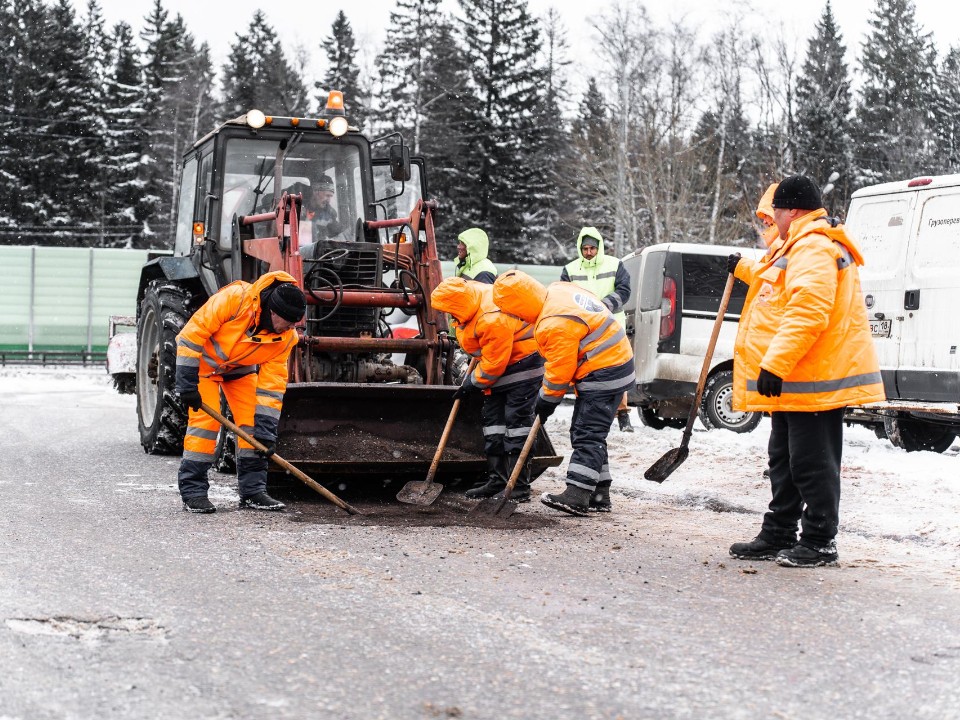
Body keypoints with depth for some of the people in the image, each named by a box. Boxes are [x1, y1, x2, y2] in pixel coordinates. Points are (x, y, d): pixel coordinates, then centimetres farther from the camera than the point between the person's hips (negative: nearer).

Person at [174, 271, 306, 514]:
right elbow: (192, 334, -30)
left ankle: (253, 489, 4)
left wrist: (265, 430, -20)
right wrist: (187, 383, -29)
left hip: (241, 368, 4)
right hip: (204, 360, -4)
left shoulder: (286, 336, -21)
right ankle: (193, 491, -9)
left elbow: (272, 384, -17)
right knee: (205, 418, -15)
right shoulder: (234, 298, -36)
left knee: (252, 420, -6)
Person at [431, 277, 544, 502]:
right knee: (493, 417, 9)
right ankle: (497, 481, 14)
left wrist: (474, 383, -12)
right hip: (500, 360, 10)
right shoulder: (470, 291, -8)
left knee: (516, 418, -12)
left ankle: (520, 487, -12)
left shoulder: (493, 321, -35)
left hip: (523, 359, -10)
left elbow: (493, 364, -26)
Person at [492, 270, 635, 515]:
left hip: (602, 374, -10)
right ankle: (598, 495, 15)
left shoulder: (555, 324, -26)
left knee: (586, 435, -12)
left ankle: (577, 495, -16)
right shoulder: (558, 290, 4)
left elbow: (560, 370, -19)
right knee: (588, 435, 13)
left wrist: (546, 400, -4)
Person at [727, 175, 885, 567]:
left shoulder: (814, 249, -18)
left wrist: (775, 364, -31)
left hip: (815, 378, -12)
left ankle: (819, 542, 2)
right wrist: (746, 269, 52)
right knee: (785, 459, 17)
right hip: (793, 379, 12)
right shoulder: (798, 248, 19)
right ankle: (779, 535, 25)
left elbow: (807, 313, -30)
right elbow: (778, 284, 42)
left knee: (812, 462, -5)